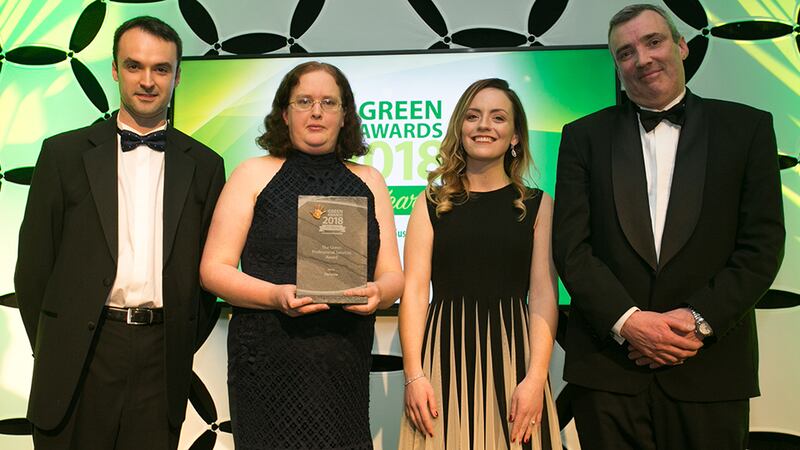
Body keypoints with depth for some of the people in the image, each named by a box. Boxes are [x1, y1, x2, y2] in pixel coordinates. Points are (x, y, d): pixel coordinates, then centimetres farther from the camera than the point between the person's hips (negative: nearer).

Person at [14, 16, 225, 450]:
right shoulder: (64, 153, 2)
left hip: (163, 357, 1)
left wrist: (185, 345, 4)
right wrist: (49, 349, 5)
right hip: (79, 357, 0)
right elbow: (34, 264, 4)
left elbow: (209, 266, 8)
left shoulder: (203, 165, 5)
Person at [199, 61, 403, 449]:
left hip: (346, 363, 2)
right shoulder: (254, 174, 5)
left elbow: (392, 275, 10)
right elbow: (214, 269, 0)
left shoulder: (369, 183, 12)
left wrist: (377, 293, -13)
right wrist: (276, 296, -16)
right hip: (269, 359, -2)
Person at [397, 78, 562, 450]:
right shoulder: (432, 203, 6)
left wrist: (535, 377, -12)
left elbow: (544, 295, -1)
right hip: (443, 357, 0)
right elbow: (415, 291, -1)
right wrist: (413, 375, -10)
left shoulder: (538, 205, 6)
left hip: (512, 357, 0)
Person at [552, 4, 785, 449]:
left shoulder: (746, 127, 4)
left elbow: (763, 243, -1)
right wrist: (627, 320, -13)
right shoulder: (585, 136, 5)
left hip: (711, 367, 0)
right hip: (607, 364, 0)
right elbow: (570, 245, -2)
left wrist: (701, 320, -12)